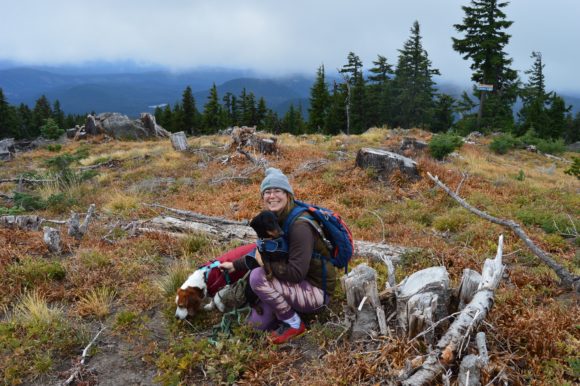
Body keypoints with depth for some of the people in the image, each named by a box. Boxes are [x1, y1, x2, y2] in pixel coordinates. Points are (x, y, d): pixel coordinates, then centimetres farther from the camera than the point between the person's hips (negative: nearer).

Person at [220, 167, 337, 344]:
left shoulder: (299, 226, -27)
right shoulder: (273, 219, 0)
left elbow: (296, 273, -31)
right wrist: (235, 265, 10)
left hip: (316, 290, -8)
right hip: (297, 284, 8)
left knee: (258, 276, -26)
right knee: (257, 322, 3)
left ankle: (294, 325, -8)